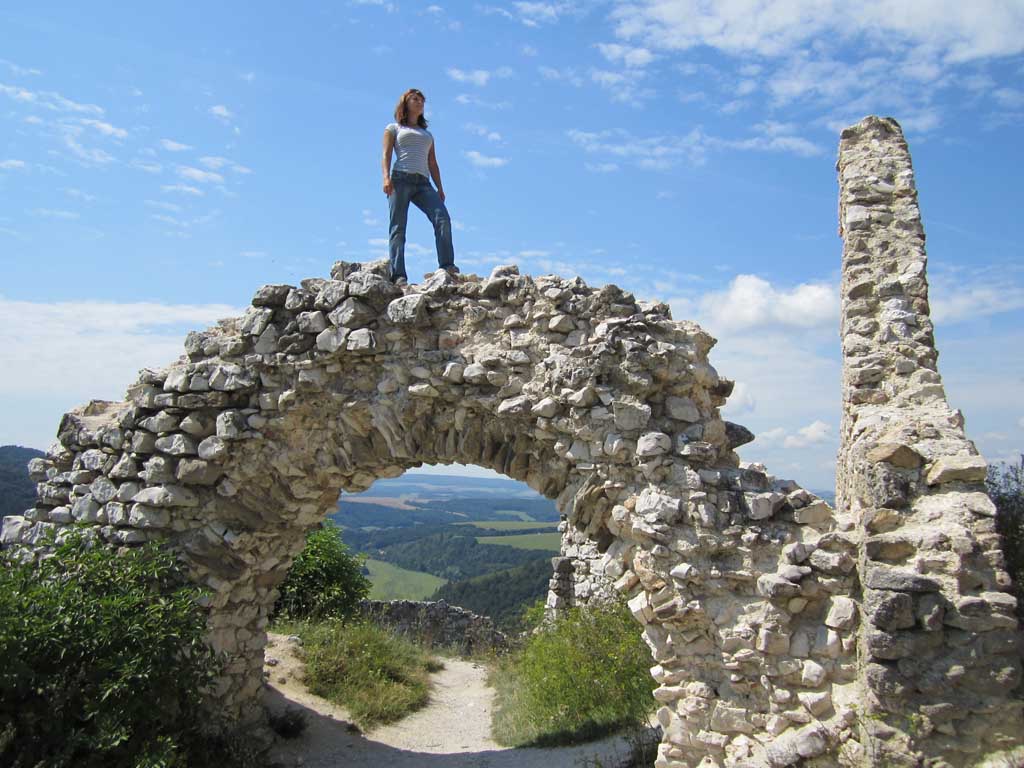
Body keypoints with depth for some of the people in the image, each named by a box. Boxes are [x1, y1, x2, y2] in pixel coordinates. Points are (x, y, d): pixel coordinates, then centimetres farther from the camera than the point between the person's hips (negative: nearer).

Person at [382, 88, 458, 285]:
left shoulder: (427, 134, 33)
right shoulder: (394, 128, 21)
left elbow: (433, 164, 25)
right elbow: (386, 155, 7)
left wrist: (440, 188, 11)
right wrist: (386, 177, -11)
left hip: (423, 183, 3)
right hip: (401, 179, -3)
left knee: (443, 218, -21)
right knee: (398, 227, -13)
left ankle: (447, 265, -28)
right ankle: (398, 275, -20)